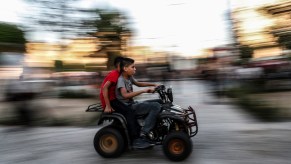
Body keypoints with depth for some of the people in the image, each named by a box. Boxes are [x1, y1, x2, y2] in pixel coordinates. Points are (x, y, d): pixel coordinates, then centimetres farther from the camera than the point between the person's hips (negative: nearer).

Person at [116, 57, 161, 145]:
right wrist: (143, 90, -32)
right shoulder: (121, 79, -17)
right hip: (127, 107, -9)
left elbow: (138, 83, 25)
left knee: (155, 103, 17)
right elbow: (125, 95, -32)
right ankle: (143, 134, -18)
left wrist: (154, 84, 14)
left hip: (132, 104, 9)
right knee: (156, 106, -19)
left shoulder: (129, 77, 9)